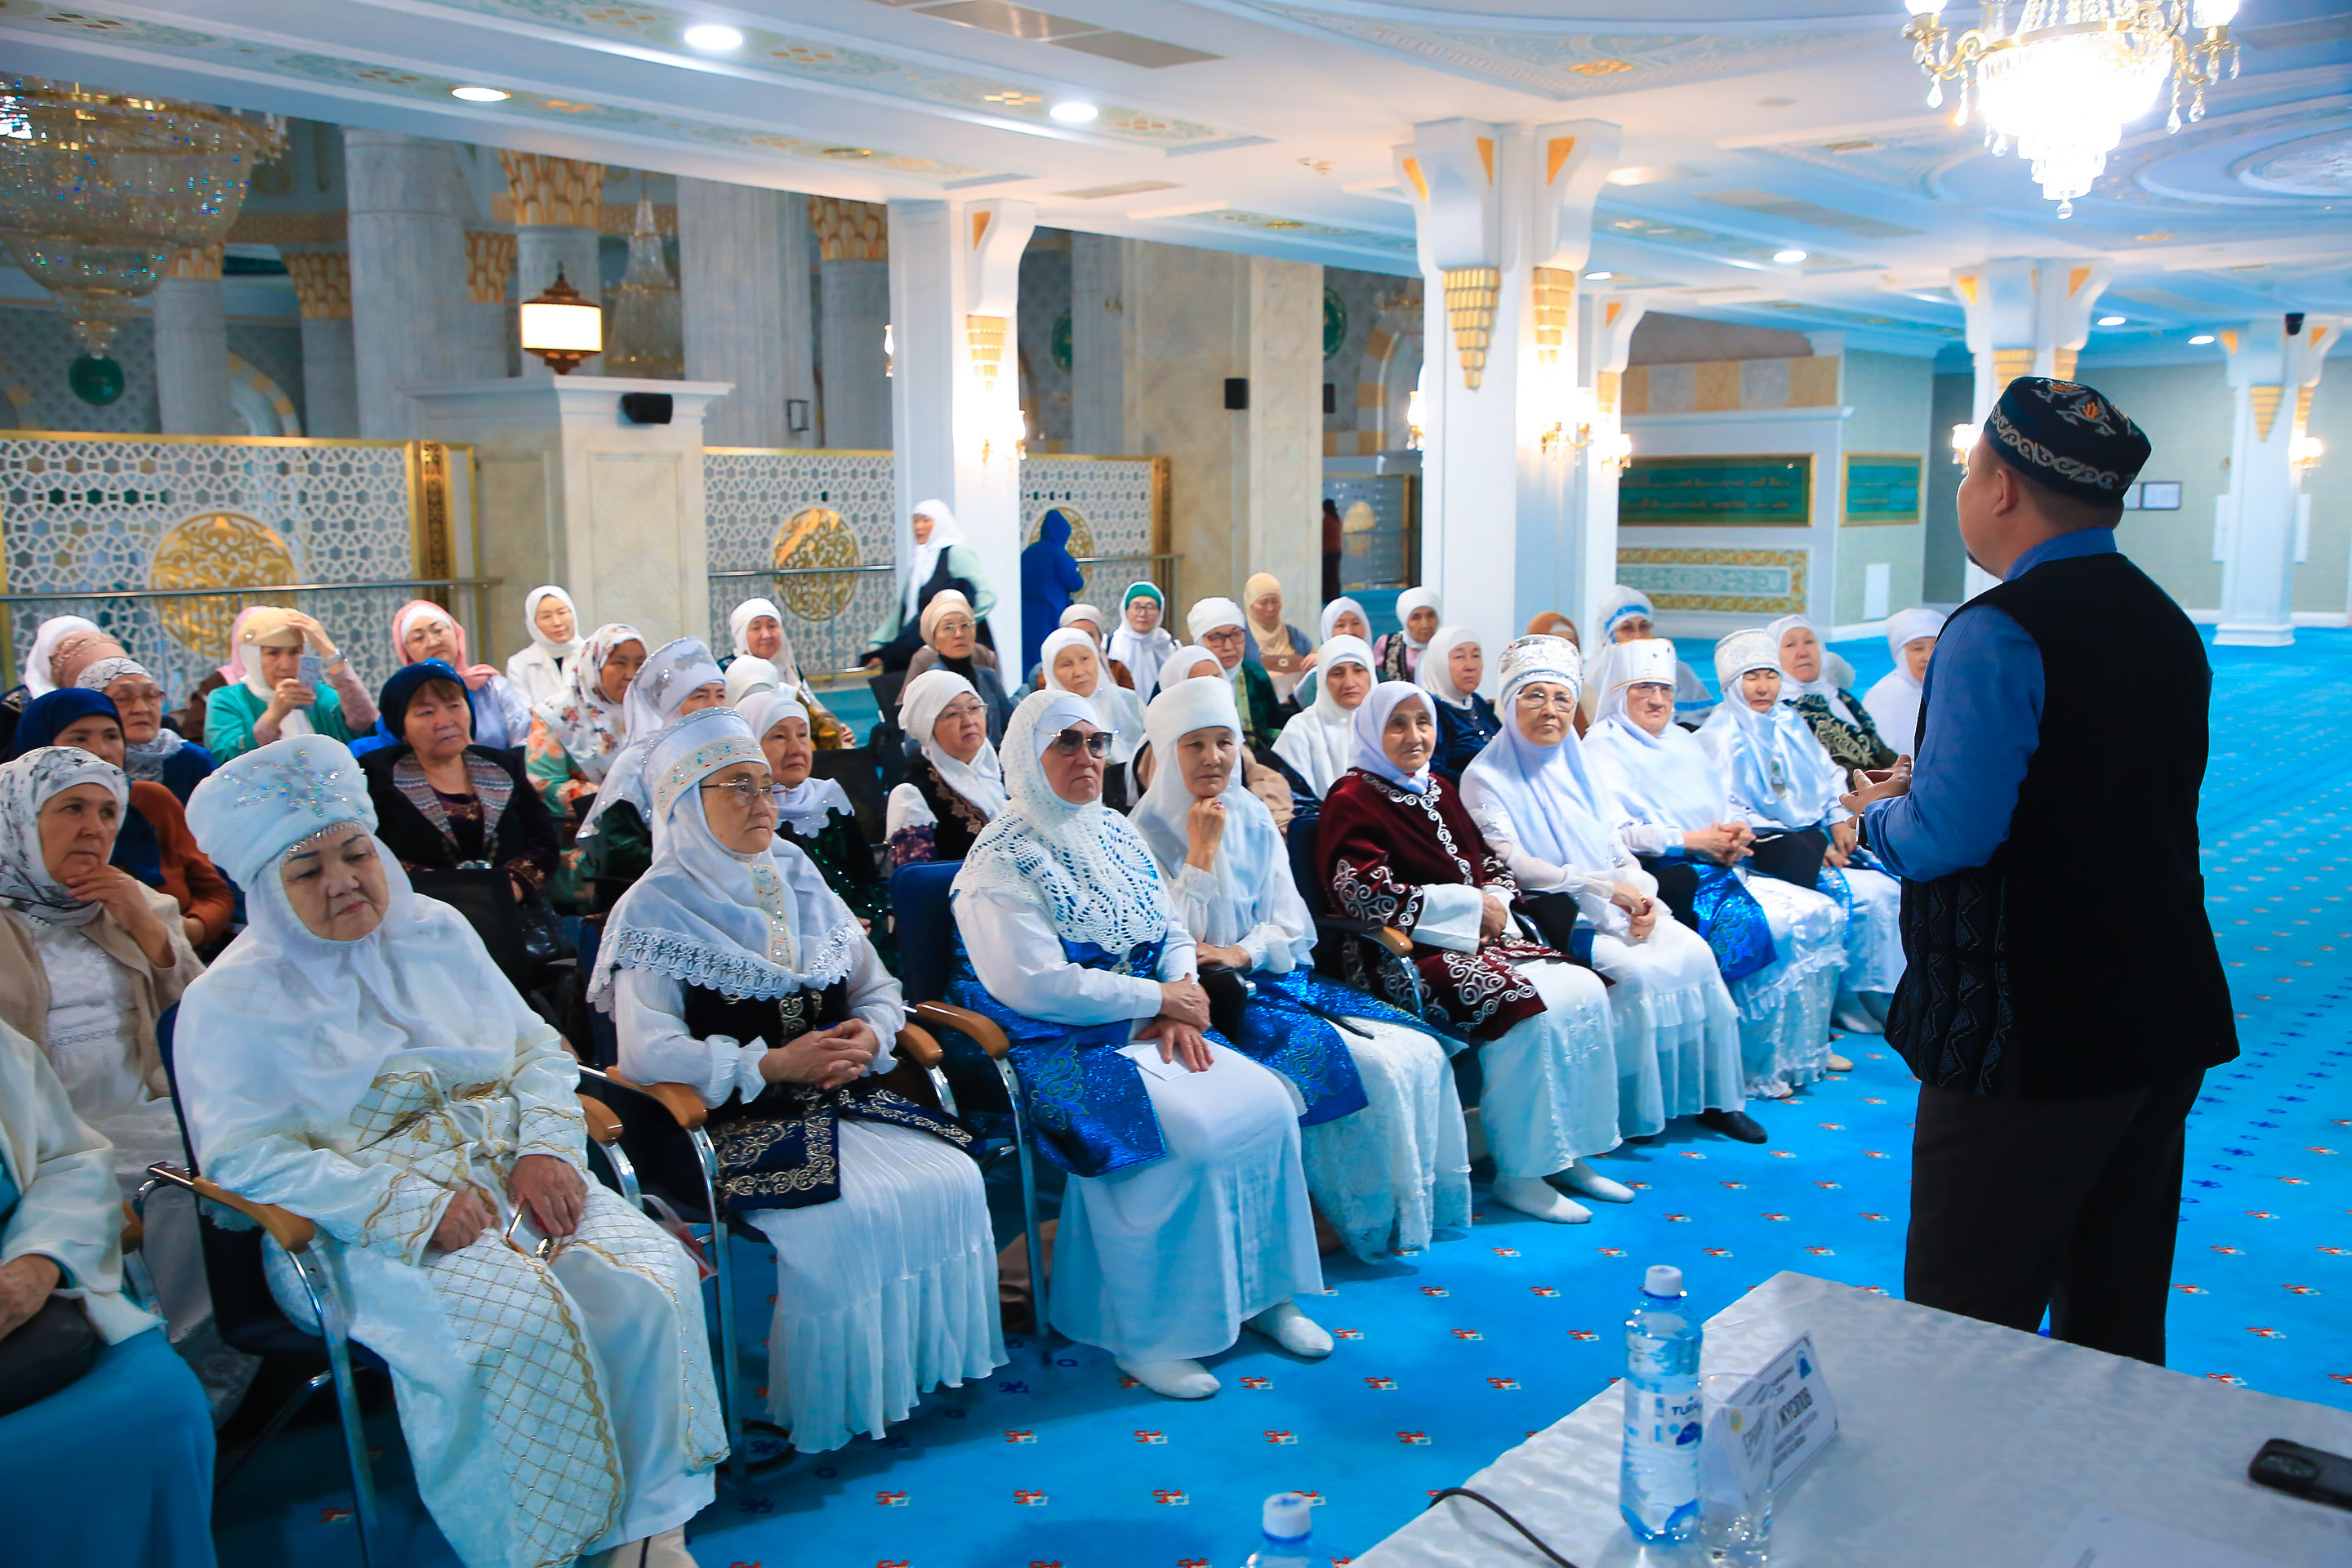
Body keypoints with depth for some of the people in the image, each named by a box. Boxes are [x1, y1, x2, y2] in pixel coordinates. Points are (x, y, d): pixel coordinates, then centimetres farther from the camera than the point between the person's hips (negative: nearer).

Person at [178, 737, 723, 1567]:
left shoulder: (438, 933, 13)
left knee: (650, 1282, -23)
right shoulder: (230, 1001, 0)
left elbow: (538, 1051, 14)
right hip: (366, 1229, -4)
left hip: (514, 1176, 4)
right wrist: (415, 1207, -20)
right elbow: (246, 1158, -9)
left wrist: (546, 1149, -8)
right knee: (523, 1319, -33)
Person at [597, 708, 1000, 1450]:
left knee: (954, 1180, -17)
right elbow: (646, 1050, -14)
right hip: (737, 1123, -5)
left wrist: (868, 1036, -6)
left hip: (846, 1102, 6)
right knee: (849, 1212, -28)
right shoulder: (656, 909, -3)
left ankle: (934, 1363, 1)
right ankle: (834, 1408, -8)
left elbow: (879, 990, 18)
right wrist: (772, 1063, -20)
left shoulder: (802, 885, 15)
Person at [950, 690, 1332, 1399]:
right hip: (1060, 1048, -7)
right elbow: (1038, 985, -19)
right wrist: (1158, 997, -14)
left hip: (1147, 1027, 7)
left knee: (1269, 1102, -13)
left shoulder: (1118, 834, 15)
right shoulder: (1002, 862, -9)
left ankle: (1263, 1291, 4)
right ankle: (1149, 1334, -12)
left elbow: (1173, 934, 16)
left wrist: (1181, 1003, -6)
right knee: (1188, 1131, -28)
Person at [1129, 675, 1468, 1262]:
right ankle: (1377, 1220, -6)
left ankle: (1420, 1204, 4)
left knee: (1422, 1055, -8)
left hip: (1274, 974, 7)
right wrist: (1202, 853, -17)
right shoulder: (1149, 832, -7)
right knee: (1371, 1069, -22)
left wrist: (1240, 953, -12)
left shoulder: (1253, 818, 10)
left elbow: (1290, 924, 8)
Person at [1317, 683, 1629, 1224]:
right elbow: (1365, 895, -17)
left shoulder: (1438, 792, 20)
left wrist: (1494, 904, -4)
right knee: (1534, 1007, -27)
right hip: (1406, 957, -8)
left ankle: (1568, 1155, -2)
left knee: (1587, 990, -11)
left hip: (1479, 938, 8)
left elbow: (1491, 864, 21)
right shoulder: (1351, 802, -5)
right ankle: (1518, 1175, -16)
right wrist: (1469, 906, -14)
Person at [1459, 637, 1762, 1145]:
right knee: (1638, 971, -27)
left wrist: (1643, 897, -5)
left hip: (1611, 911, 6)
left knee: (1693, 951, -16)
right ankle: (1635, 1110, -14)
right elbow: (1512, 865, -15)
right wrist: (1606, 886, -17)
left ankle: (1710, 1095, -6)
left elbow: (1617, 849, 17)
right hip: (1549, 918, -6)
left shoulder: (1574, 769, 18)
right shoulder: (1485, 778, -4)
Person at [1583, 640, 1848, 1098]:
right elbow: (1613, 832, -13)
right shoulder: (1603, 746, 0)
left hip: (1719, 866, 8)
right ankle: (1756, 1068, -14)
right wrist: (1693, 841, -17)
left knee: (1821, 913, -9)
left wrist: (1738, 830, -6)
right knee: (1759, 925, -27)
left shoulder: (1684, 741, 24)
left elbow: (1726, 804, 19)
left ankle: (1802, 1054, -2)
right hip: (1664, 875, -8)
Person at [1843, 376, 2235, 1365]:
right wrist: (1924, 788, 15)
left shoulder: (1998, 635, -17)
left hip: (2030, 1033, -9)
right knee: (2117, 1329, 20)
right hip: (2170, 1018, 9)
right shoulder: (2167, 623, 11)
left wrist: (1881, 812, -3)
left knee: (1968, 1332, 3)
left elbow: (1949, 836, -24)